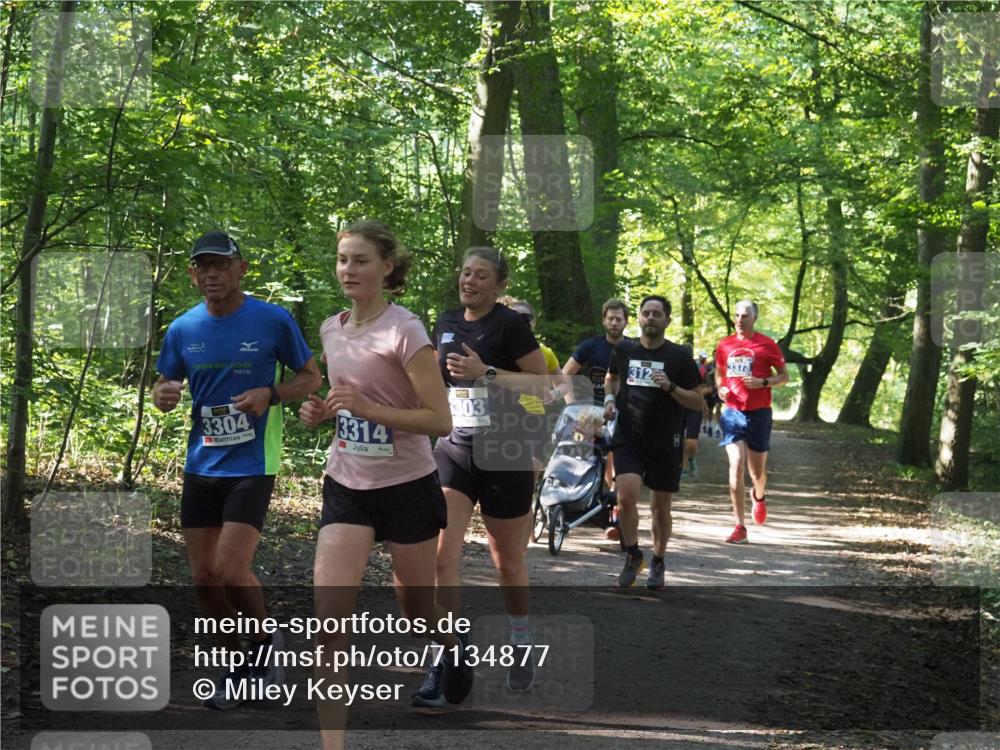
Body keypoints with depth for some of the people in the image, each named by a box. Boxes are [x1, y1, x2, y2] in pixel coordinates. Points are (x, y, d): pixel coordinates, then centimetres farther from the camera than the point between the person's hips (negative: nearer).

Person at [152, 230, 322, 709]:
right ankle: (237, 668, 23)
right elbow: (165, 390, 14)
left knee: (230, 570, -15)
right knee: (203, 577, 6)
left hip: (252, 466, -5)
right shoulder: (182, 329, 4)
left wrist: (271, 394, -17)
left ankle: (265, 645, 11)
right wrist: (164, 395, -11)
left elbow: (311, 377, 2)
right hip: (200, 467, 5)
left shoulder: (273, 321, -7)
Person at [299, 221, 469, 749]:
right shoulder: (331, 330, 4)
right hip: (346, 487, 5)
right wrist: (322, 412, 0)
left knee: (415, 607, 15)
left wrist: (367, 408, -28)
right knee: (329, 616, -11)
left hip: (406, 487, -4)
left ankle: (453, 654, 51)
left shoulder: (404, 331, -16)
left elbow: (439, 420, -18)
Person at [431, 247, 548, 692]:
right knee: (441, 554, -13)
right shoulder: (446, 323, 8)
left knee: (507, 561, 9)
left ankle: (521, 647, 32)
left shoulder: (509, 325, -9)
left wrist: (487, 373, -20)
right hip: (454, 450, 4)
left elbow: (543, 384, -12)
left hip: (504, 457, -4)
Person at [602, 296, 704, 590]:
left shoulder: (679, 355, -2)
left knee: (661, 508, 8)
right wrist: (609, 398, 7)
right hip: (629, 440, 1)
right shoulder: (624, 350, 5)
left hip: (666, 444, -1)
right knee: (627, 496, -18)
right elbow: (612, 377, 27)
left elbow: (698, 402, -1)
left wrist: (671, 387, -17)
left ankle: (658, 563, 28)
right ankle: (633, 555, 3)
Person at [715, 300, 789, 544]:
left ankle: (759, 496, 45)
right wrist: (721, 388, 0)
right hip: (733, 412, 1)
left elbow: (784, 376, 2)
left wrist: (763, 382, -16)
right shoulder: (724, 345, 6)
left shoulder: (766, 345, -3)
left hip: (759, 412, -1)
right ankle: (740, 527, -10)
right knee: (736, 465, -12)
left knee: (757, 470, 7)